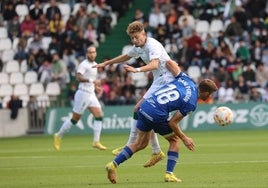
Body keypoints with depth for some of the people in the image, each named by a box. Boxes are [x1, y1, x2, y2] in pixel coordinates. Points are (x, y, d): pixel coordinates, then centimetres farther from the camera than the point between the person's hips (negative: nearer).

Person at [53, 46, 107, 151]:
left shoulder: (95, 65, 15)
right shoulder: (83, 64, -12)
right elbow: (78, 77, -27)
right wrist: (91, 80, -36)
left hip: (91, 94, 8)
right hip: (83, 94, -8)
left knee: (99, 116, -6)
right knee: (75, 119, -1)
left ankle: (96, 142, -6)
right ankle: (59, 136, 15)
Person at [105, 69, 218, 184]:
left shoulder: (185, 79, 9)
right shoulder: (191, 103, -7)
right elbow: (172, 123, -6)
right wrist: (185, 139, 4)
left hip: (144, 107, 7)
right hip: (157, 115, -7)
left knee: (140, 144, 20)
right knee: (174, 140, 17)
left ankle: (113, 164, 12)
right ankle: (169, 174, 13)